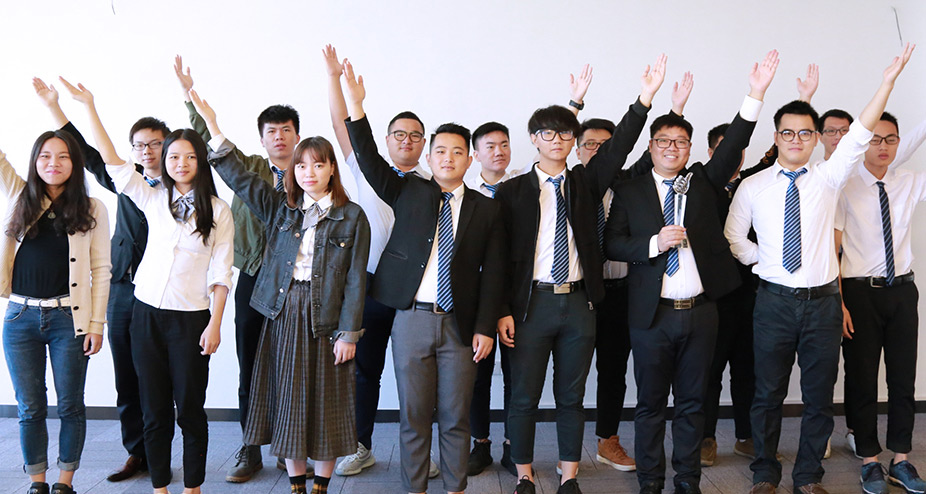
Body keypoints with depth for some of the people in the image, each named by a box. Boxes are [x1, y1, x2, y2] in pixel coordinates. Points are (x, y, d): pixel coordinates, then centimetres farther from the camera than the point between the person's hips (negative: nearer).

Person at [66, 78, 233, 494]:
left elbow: (221, 273, -4)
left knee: (190, 408, 4)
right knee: (154, 409, 10)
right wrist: (89, 107, -1)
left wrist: (214, 325, -8)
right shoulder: (153, 200, 5)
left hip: (190, 319, -3)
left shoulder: (217, 211, -3)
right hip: (147, 314, 3)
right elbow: (112, 161, 2)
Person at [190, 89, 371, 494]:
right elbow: (239, 178, 1)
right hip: (282, 313, 3)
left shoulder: (352, 218, -2)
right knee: (288, 400, 9)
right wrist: (212, 125, -7)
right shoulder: (281, 209, 8)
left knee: (325, 403, 5)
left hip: (326, 318, -3)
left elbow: (355, 279, -4)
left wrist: (348, 333, -9)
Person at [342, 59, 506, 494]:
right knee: (413, 415, 9)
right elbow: (370, 161, -6)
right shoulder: (409, 193, 6)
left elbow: (492, 273, 3)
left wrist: (484, 327, -3)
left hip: (460, 325, 0)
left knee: (456, 417, 9)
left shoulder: (487, 209, 5)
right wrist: (356, 108, -17)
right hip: (411, 320, 0)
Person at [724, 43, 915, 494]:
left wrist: (888, 82, -17)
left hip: (823, 301, 1)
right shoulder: (753, 187, 3)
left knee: (819, 396, 9)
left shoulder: (828, 178, 4)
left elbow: (858, 136, -9)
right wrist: (764, 261, -3)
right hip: (774, 300, -1)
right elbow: (732, 238, 8)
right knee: (768, 394, 7)